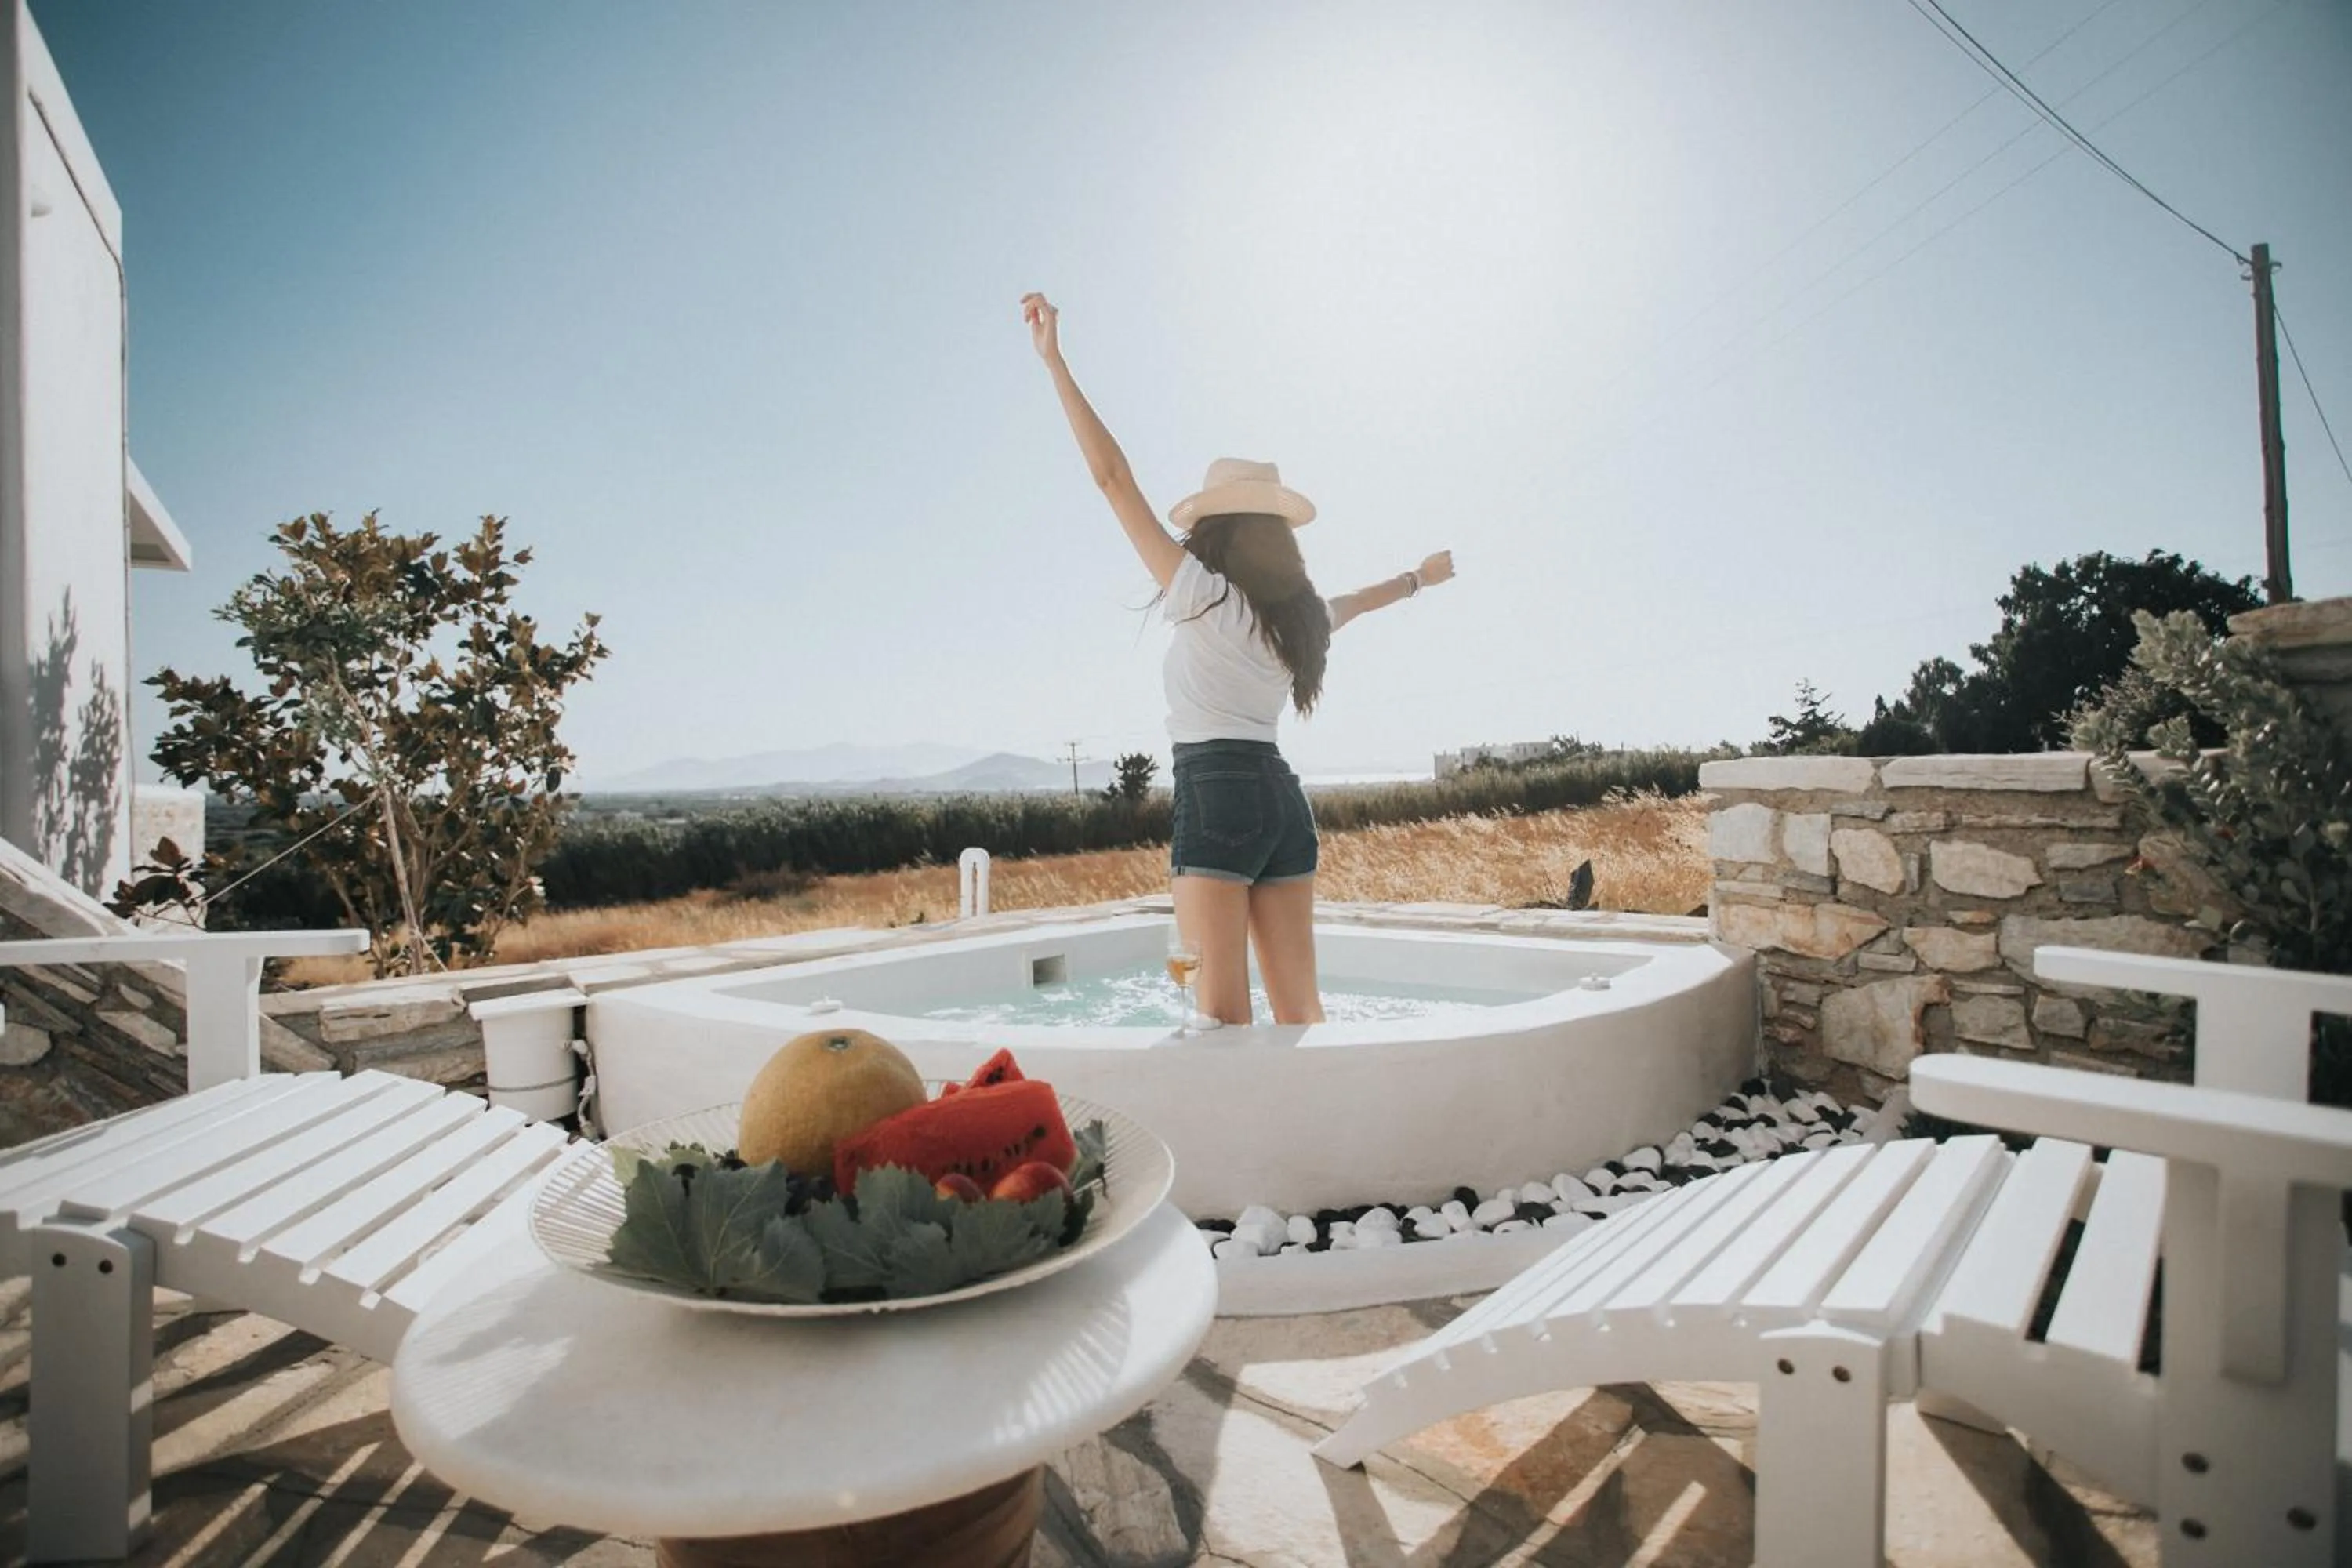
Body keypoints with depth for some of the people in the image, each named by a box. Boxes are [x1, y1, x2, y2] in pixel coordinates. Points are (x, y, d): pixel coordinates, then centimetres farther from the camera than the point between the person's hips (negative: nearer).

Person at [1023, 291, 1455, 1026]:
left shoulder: (1205, 596, -5)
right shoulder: (1300, 615, 14)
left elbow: (1114, 477, -8)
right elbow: (1357, 601, 37)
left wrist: (1055, 361, -5)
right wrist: (1419, 577, 58)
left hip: (1217, 792, -7)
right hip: (1282, 796, 7)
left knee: (1225, 1012, -5)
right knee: (1299, 1006, 12)